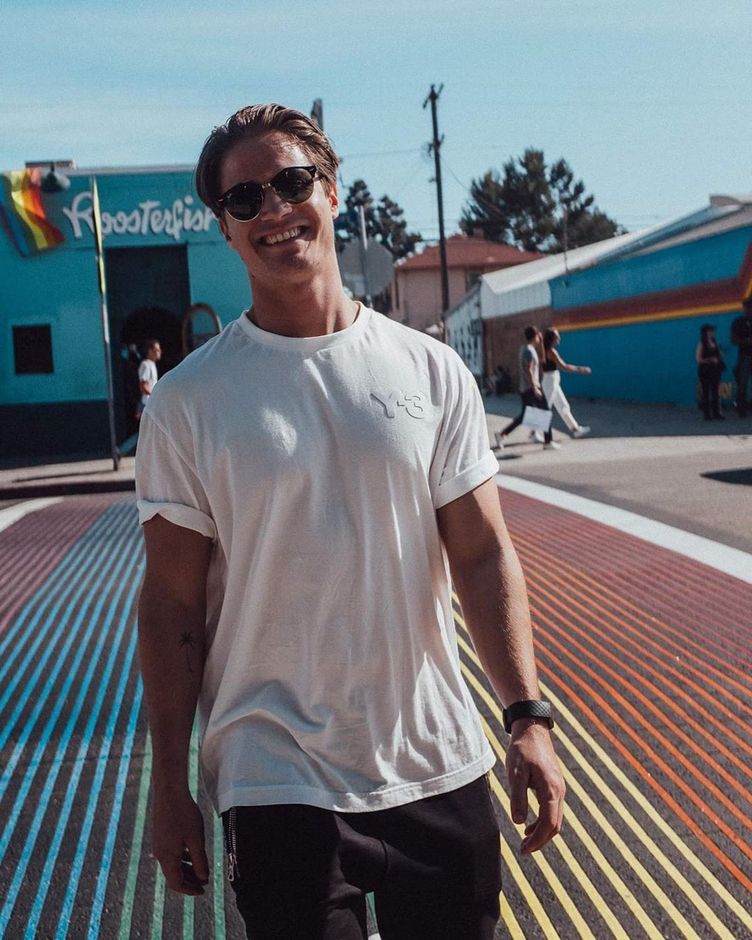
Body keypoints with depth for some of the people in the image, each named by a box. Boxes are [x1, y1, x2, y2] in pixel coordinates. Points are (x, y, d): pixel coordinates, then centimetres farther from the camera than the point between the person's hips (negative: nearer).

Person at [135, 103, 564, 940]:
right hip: (278, 784, -2)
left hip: (440, 769, 3)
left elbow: (481, 553, 1)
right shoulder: (187, 401, -5)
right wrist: (169, 789, -2)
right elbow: (172, 605, -3)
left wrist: (527, 715, -8)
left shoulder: (430, 371, 1)